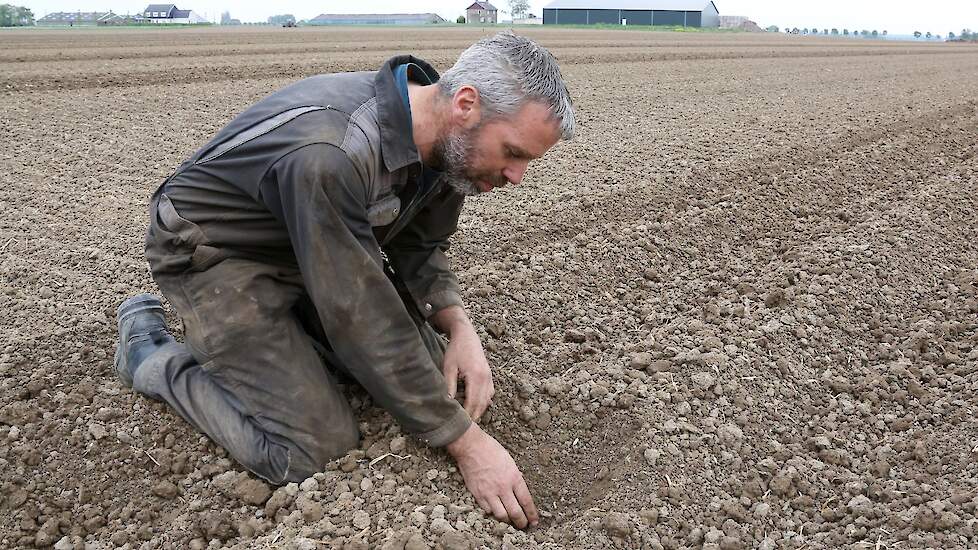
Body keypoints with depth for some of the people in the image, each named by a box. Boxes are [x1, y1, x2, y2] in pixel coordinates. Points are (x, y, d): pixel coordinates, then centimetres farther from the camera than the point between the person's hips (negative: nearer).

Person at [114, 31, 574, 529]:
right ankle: (150, 354, 5)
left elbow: (417, 247, 2)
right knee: (314, 449, -16)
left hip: (319, 253, 8)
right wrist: (464, 441, -28)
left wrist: (459, 328, -18)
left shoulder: (444, 140, -12)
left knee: (429, 367, 1)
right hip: (214, 257, -7)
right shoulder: (330, 155, -39)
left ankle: (286, 324, 18)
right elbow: (362, 317, -35)